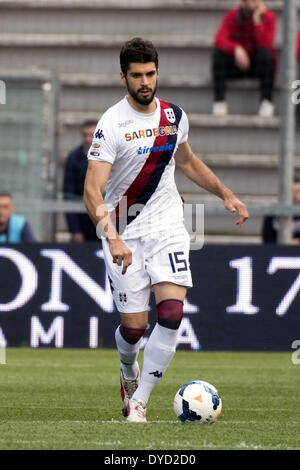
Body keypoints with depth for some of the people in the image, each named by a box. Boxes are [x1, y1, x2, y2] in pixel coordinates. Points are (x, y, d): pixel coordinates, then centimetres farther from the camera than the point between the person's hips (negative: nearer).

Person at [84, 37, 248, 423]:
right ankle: (129, 373, 37)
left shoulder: (174, 116, 3)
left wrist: (226, 194, 18)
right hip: (125, 232, -3)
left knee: (171, 311, -16)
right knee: (134, 326, 0)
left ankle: (138, 402, -8)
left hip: (167, 225, 4)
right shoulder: (112, 124, -15)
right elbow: (92, 191, -22)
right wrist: (113, 239, -36)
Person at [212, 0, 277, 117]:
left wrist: (257, 21, -31)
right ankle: (219, 100, -24)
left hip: (260, 65, -1)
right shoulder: (231, 17, -8)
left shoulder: (268, 17, -11)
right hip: (237, 65, 1)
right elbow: (219, 40, -25)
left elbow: (265, 45, -26)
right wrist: (236, 49, -43)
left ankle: (267, 102, -28)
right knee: (218, 52, -26)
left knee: (266, 54, -33)